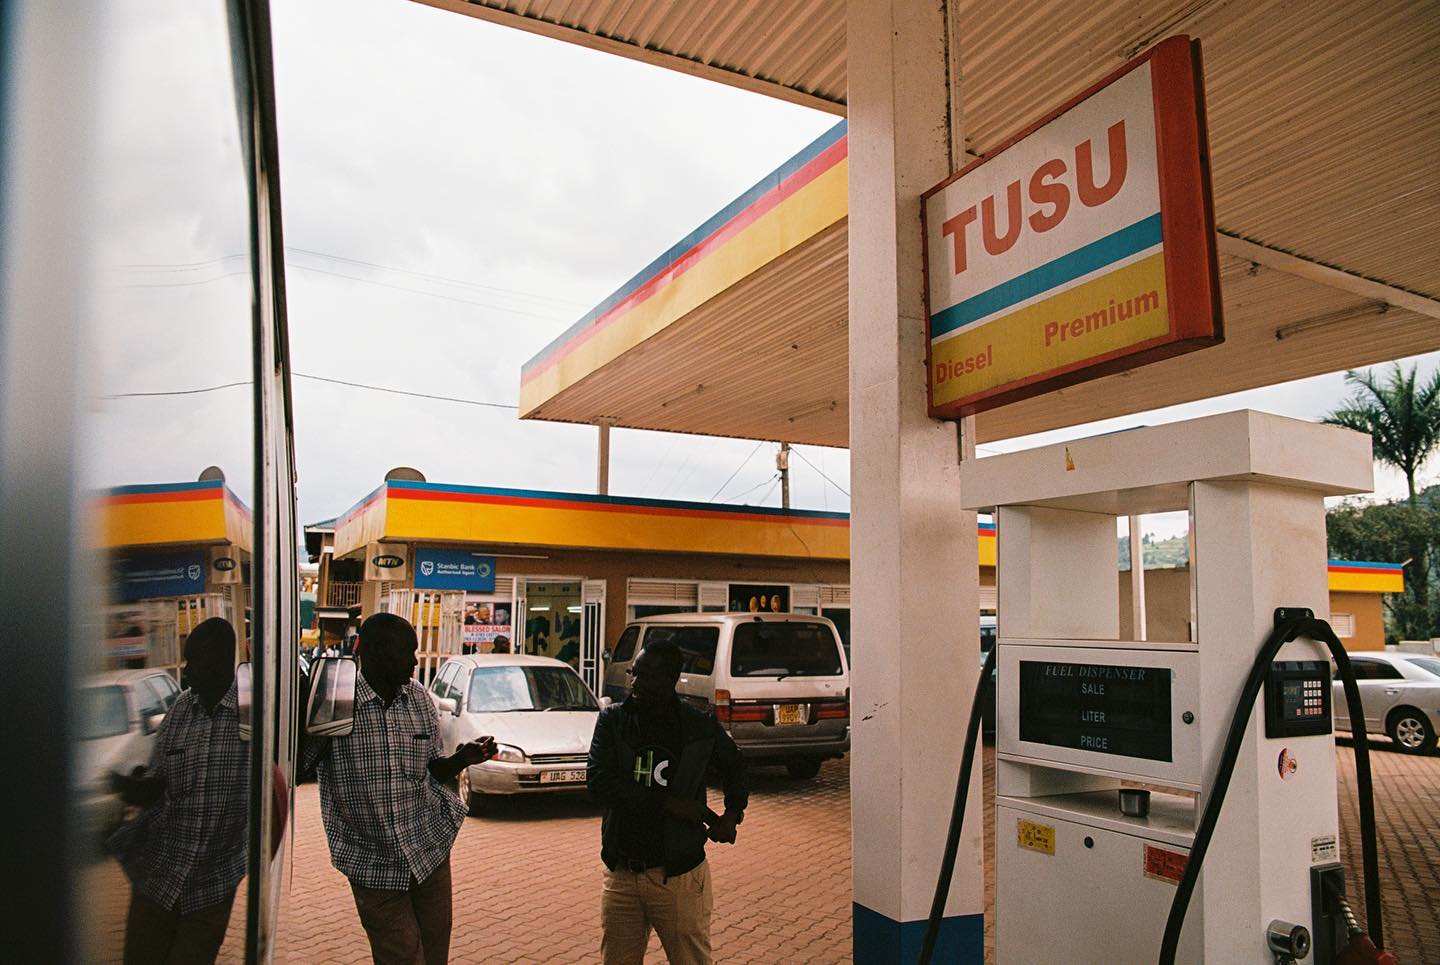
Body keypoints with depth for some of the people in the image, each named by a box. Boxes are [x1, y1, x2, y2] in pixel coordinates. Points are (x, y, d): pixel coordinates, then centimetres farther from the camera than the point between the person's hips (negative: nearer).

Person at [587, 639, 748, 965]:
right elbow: (599, 782, -16)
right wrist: (667, 803, -20)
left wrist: (733, 813, -1)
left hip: (679, 876, -1)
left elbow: (734, 766, 16)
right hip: (621, 875, 2)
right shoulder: (612, 720, -3)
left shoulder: (701, 727, -3)